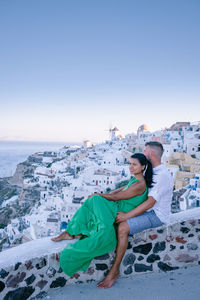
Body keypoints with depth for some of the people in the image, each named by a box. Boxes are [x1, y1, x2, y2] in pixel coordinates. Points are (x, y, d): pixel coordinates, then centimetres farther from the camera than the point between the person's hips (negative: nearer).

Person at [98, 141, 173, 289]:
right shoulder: (151, 171, 11)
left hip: (156, 215, -10)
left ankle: (114, 271, -15)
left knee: (122, 227, -27)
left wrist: (126, 216, -26)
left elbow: (150, 203, -27)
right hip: (147, 210, 10)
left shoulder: (163, 175, -21)